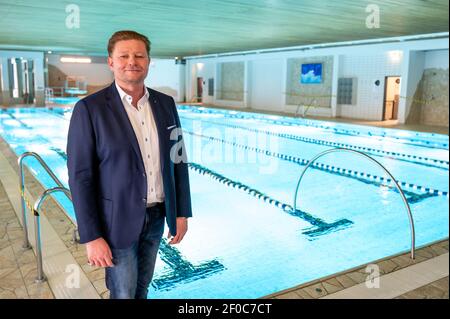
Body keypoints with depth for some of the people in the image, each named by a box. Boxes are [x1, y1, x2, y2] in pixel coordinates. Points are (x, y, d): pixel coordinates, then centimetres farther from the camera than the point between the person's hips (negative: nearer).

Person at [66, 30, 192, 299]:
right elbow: (80, 177, -14)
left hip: (157, 217, 5)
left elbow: (178, 160, 5)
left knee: (142, 287, 22)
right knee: (123, 293, 12)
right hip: (118, 220, -4)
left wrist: (182, 212, 4)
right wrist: (92, 237, -15)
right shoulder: (89, 109, -14)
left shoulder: (165, 103, 2)